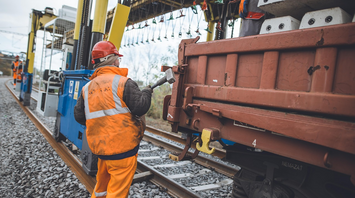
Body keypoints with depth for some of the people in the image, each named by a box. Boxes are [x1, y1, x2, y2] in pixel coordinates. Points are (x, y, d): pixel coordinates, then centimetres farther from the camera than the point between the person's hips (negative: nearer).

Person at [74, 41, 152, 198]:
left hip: (100, 148, 7)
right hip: (122, 149, -6)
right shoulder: (123, 82, -12)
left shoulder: (87, 87, 7)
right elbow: (140, 107, -17)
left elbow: (79, 116, 11)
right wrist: (146, 93, 2)